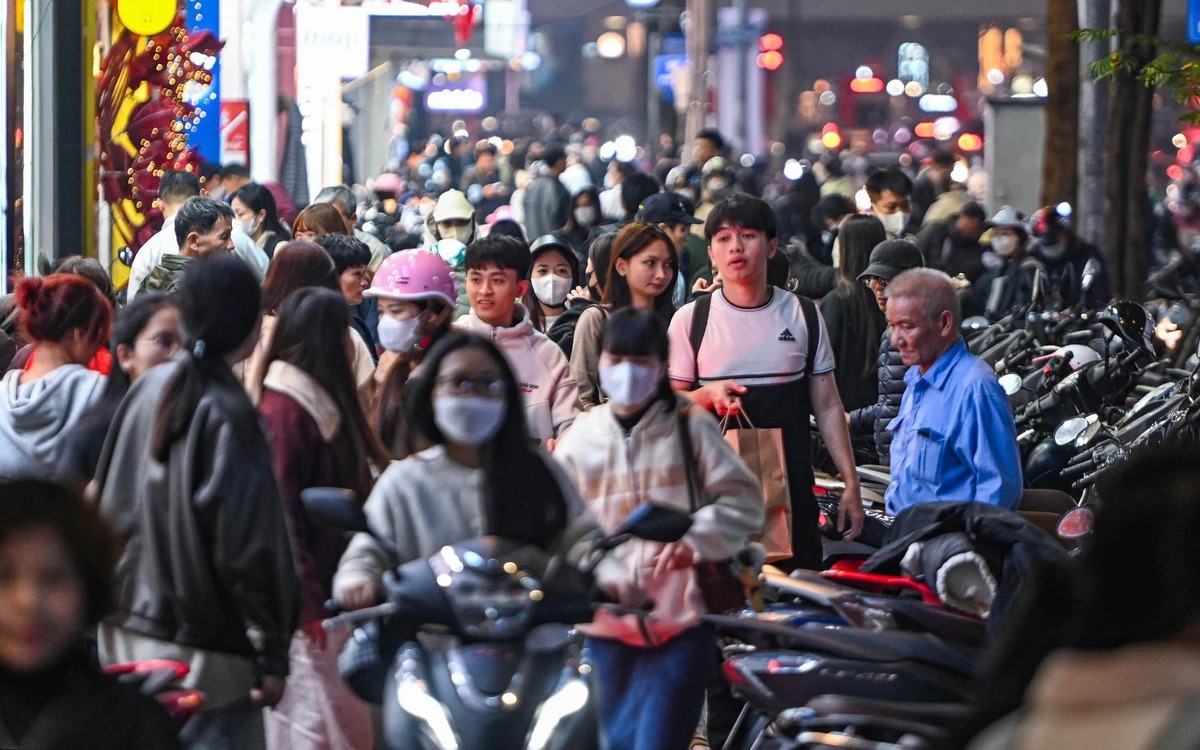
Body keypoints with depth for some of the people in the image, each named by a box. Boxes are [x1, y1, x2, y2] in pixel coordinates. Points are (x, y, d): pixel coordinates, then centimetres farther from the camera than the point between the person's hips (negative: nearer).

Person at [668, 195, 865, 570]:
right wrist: (709, 395, -16)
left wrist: (851, 484, 5)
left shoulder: (803, 316, 8)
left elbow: (828, 407, 11)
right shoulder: (691, 320, 3)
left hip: (791, 486, 1)